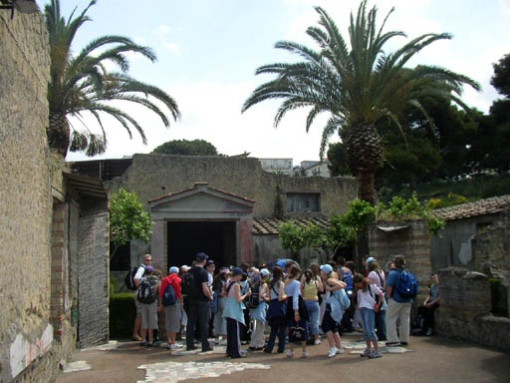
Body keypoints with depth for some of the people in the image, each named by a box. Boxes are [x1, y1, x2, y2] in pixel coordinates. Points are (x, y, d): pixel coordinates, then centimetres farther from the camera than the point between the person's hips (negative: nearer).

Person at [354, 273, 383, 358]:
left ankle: (376, 351, -9)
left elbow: (381, 294, -4)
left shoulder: (371, 286, -6)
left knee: (370, 330, -12)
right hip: (362, 309, 7)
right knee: (365, 331, 10)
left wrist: (378, 305, -5)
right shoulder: (359, 289, 14)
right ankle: (368, 349, 20)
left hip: (369, 309, -7)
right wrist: (359, 306, 5)